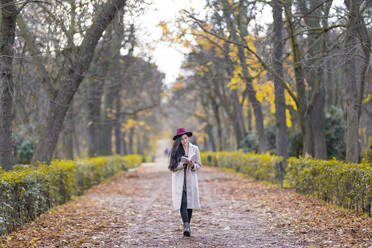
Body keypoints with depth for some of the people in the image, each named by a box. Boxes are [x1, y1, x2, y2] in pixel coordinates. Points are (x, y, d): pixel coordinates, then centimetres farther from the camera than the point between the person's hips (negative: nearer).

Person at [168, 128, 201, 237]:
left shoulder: (195, 149, 5)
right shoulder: (175, 150, 1)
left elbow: (199, 165, 7)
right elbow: (172, 167, -2)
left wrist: (192, 165, -15)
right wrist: (183, 163, -17)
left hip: (191, 180, 2)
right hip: (179, 180, -2)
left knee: (190, 203, 3)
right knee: (183, 203, -14)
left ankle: (187, 226, 15)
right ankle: (186, 226, -23)